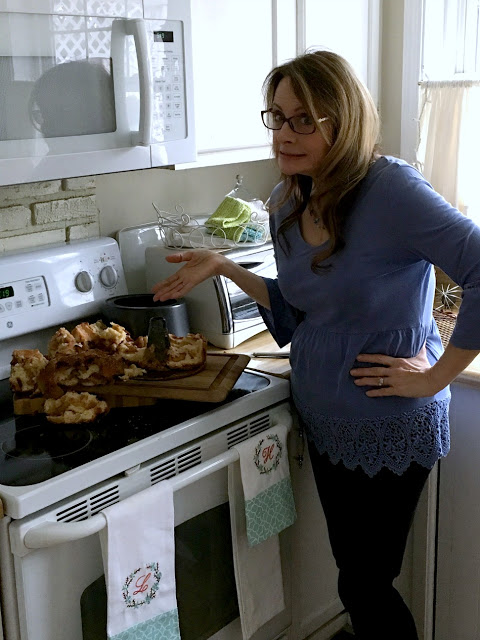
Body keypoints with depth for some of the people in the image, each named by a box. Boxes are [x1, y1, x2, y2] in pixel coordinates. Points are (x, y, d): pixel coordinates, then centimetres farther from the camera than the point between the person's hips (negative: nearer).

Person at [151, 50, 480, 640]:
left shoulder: (390, 191, -23)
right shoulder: (289, 207, 1)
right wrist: (222, 267, 2)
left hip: (389, 426, -7)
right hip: (322, 418, 7)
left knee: (364, 585, 7)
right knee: (356, 574, 20)